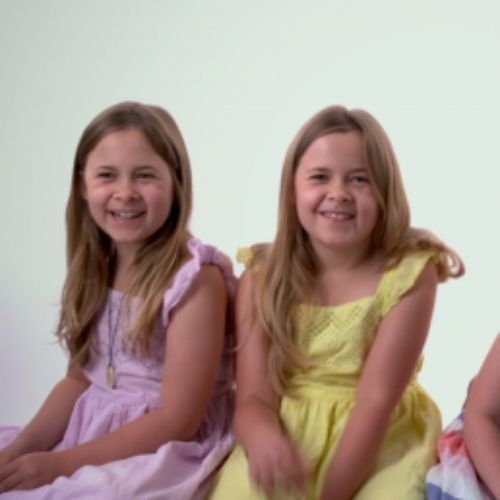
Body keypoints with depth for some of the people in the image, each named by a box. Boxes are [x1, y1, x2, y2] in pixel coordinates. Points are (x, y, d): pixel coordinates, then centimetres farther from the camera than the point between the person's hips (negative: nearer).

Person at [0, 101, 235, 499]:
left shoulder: (196, 278, -18)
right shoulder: (97, 267, 3)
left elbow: (177, 421, -18)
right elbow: (80, 379, 8)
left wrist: (60, 463, -18)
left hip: (166, 451, -7)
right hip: (93, 434, 7)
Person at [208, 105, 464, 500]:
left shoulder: (408, 273, -11)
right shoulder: (261, 277, -4)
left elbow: (376, 401, -15)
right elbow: (254, 398, -8)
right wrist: (263, 438, -31)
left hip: (382, 446, -1)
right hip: (288, 441, 2)